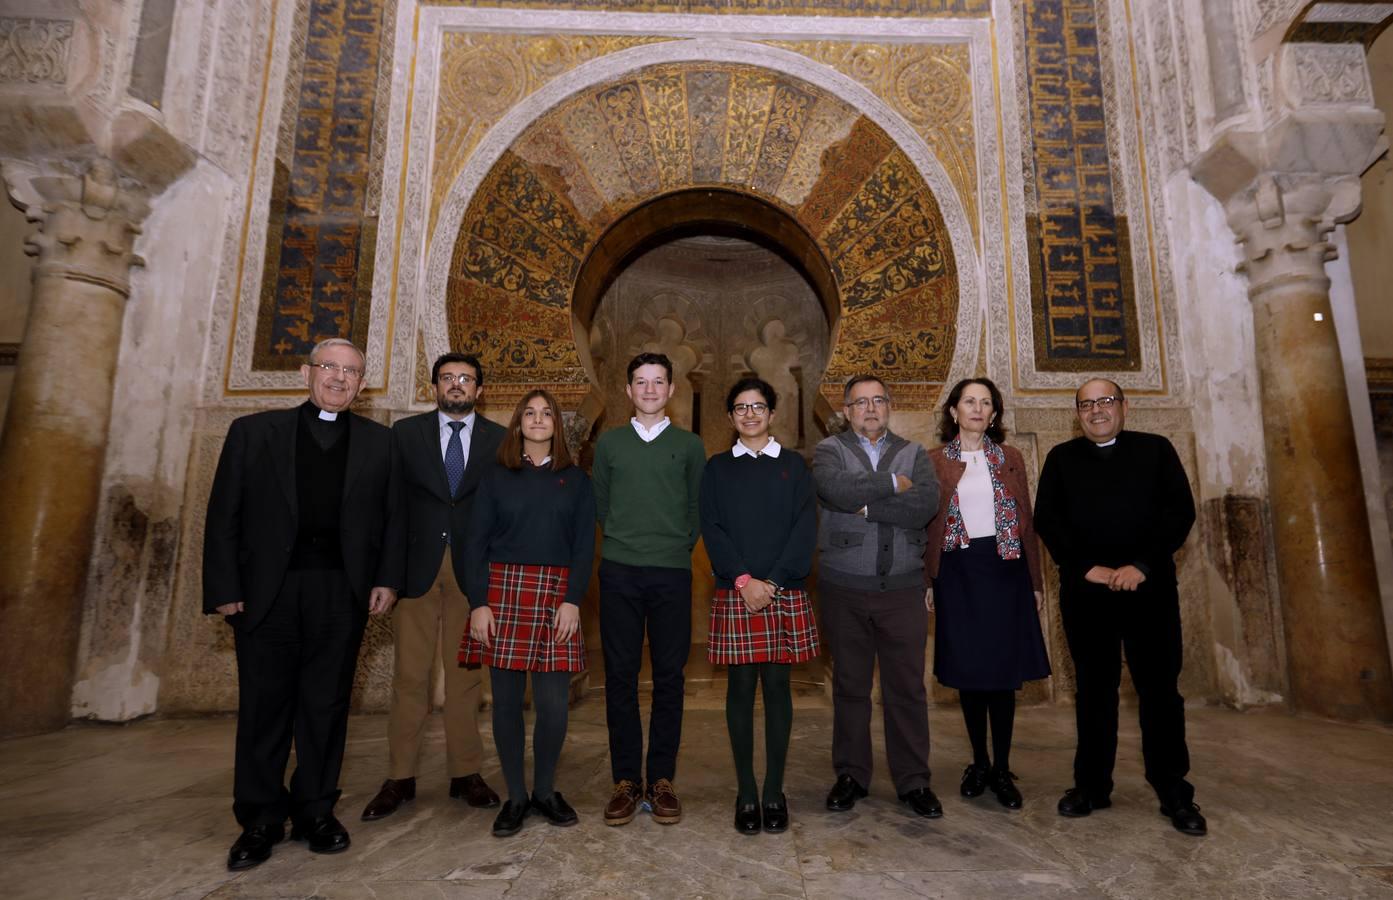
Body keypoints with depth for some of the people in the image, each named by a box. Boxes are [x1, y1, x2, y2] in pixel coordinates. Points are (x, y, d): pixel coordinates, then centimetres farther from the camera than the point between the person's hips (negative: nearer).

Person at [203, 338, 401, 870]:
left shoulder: (377, 441, 9)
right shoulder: (253, 431, 7)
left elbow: (392, 518, 7)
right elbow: (224, 516, 4)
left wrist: (388, 580, -2)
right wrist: (224, 588, -3)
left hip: (342, 592, 1)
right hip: (267, 590, 0)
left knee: (326, 706, 8)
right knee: (264, 706, 8)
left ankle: (315, 813, 22)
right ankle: (260, 822, 23)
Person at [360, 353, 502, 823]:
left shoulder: (499, 439, 5)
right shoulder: (405, 432, 6)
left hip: (473, 569, 0)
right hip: (417, 566, 0)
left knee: (466, 674, 7)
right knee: (410, 674, 4)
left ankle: (465, 773, 19)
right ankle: (400, 778, 17)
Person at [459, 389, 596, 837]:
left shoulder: (575, 480, 8)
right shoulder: (496, 478, 8)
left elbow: (584, 545, 4)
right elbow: (476, 543, 3)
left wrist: (573, 599, -8)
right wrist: (478, 603, -6)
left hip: (555, 595, 0)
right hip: (503, 591, 0)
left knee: (554, 703, -1)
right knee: (506, 700, 4)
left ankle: (545, 790, 21)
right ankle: (516, 795, 20)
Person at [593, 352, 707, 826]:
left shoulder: (689, 445, 8)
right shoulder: (608, 442, 10)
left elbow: (699, 508, 9)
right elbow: (599, 504, 12)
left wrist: (680, 544, 3)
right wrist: (621, 541, 8)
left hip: (672, 573, 0)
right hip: (618, 572, 1)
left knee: (669, 677, 4)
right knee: (620, 675, 4)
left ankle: (662, 778, 16)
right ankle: (626, 779, 16)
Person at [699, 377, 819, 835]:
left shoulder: (793, 465, 9)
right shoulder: (717, 468, 9)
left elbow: (805, 527, 0)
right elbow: (711, 528, 0)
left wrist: (774, 581, -11)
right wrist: (743, 580, -12)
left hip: (786, 592, 0)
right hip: (735, 592, 0)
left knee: (777, 686, 5)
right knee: (741, 688, 4)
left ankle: (774, 792, 17)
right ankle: (746, 793, 16)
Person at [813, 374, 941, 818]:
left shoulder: (914, 454, 9)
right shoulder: (829, 450, 4)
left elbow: (926, 506, -10)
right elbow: (834, 490, -19)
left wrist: (866, 505, -12)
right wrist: (893, 485, -10)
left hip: (903, 589, 1)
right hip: (845, 589, -1)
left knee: (908, 688, 7)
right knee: (850, 686, 10)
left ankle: (913, 780, 22)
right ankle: (850, 775, 25)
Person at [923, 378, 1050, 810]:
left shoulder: (1010, 458, 7)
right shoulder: (934, 461, 3)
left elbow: (1026, 522, 6)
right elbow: (927, 523, 1)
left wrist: (1035, 581, 4)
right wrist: (928, 581, -3)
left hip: (1003, 568, 1)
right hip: (957, 571, -1)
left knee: (1003, 670, 4)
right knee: (968, 671, 7)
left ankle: (1002, 770, 17)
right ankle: (979, 763, 24)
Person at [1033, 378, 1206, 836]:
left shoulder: (1155, 450, 7)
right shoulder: (1061, 458, 9)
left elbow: (1180, 511, -2)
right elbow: (1046, 520, 2)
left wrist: (1141, 565, -12)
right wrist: (1088, 568, -9)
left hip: (1150, 587, 0)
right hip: (1084, 591, 1)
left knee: (1160, 689, 4)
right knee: (1094, 690, 8)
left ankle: (1174, 792, 17)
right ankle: (1092, 785, 19)